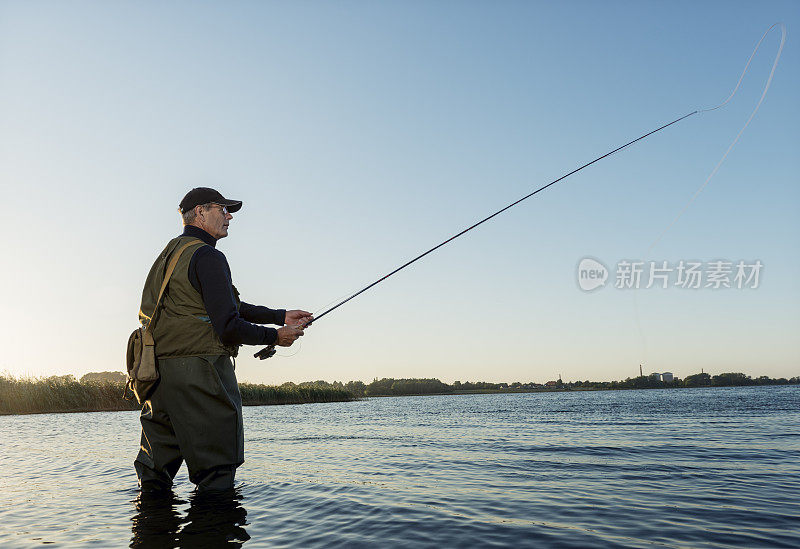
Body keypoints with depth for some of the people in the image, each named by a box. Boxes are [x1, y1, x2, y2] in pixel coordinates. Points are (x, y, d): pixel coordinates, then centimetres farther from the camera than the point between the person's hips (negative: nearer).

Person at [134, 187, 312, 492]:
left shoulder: (169, 254, 21)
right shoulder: (207, 257, -10)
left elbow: (228, 306, 22)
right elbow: (228, 327, -18)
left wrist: (281, 316, 20)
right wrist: (275, 336, -2)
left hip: (158, 374, 10)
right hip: (199, 370, -10)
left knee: (155, 476, 15)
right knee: (216, 477, -2)